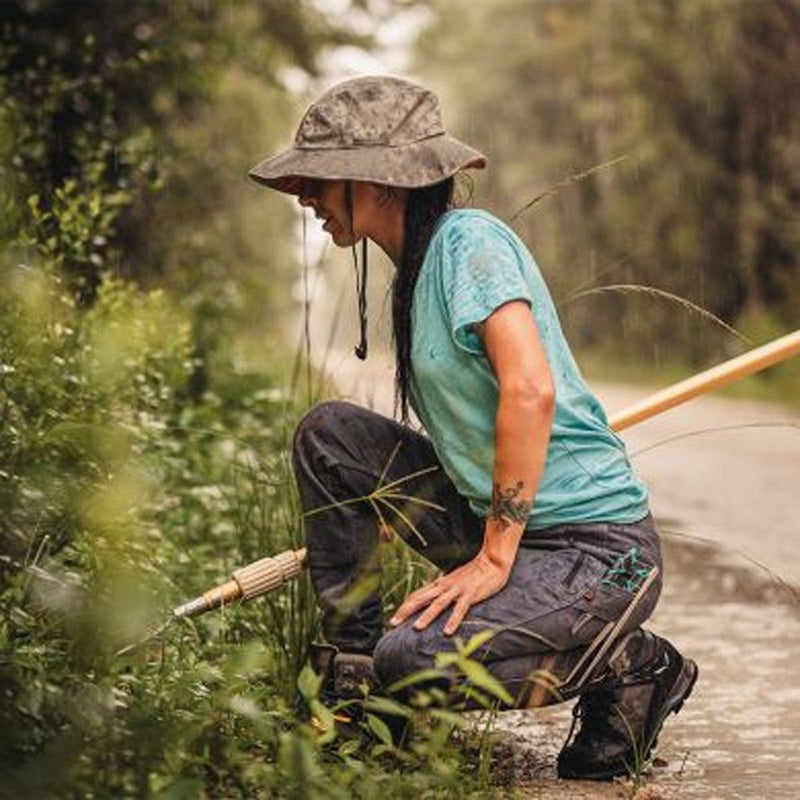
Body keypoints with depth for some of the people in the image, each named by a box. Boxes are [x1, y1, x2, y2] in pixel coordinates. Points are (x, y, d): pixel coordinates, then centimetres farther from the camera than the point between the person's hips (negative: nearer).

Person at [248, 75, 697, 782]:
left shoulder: (470, 239, -15)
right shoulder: (418, 264, 13)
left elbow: (530, 391, -27)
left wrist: (494, 557, -25)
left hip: (597, 547, -9)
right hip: (498, 523, 9)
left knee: (412, 661, -26)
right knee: (328, 433, 2)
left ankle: (635, 668, -2)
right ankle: (351, 669, 9)